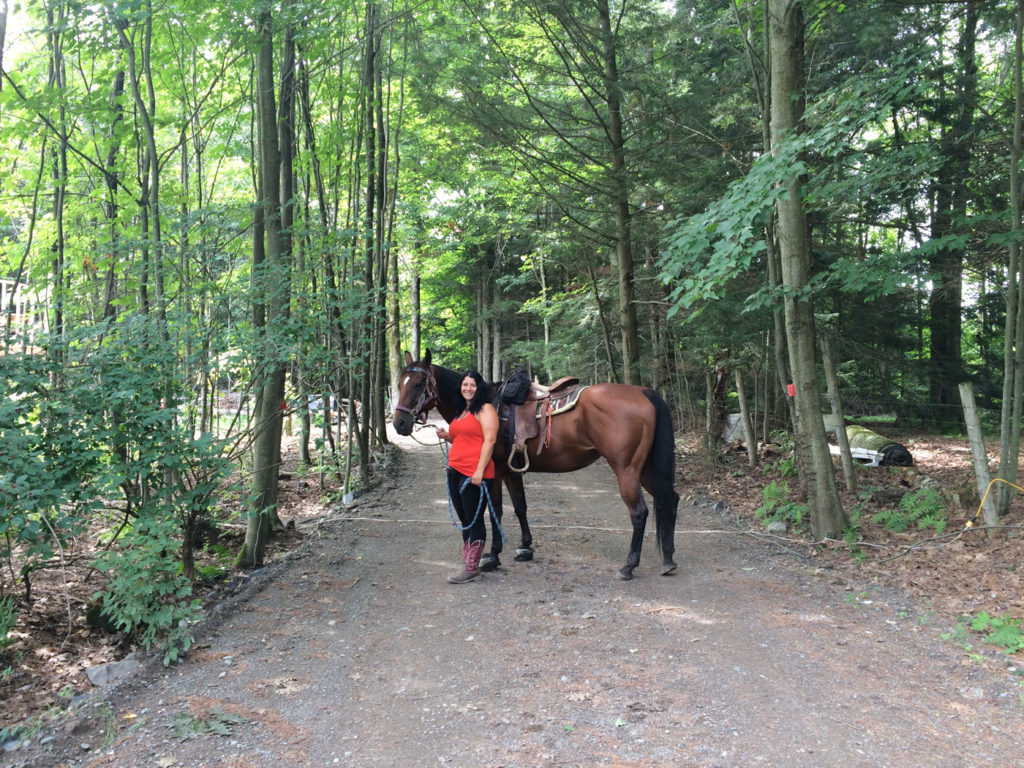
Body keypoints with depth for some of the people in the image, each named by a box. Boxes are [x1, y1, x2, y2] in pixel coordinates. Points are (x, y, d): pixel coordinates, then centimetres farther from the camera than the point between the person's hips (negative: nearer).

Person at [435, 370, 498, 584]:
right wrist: (447, 436, 10)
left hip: (475, 475, -9)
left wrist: (480, 471, -23)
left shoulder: (485, 410, -6)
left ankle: (472, 568, 7)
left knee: (474, 521, -1)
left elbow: (489, 440, -16)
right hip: (455, 472, 9)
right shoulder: (461, 412, 19)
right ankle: (468, 564, 24)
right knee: (465, 521, 15)